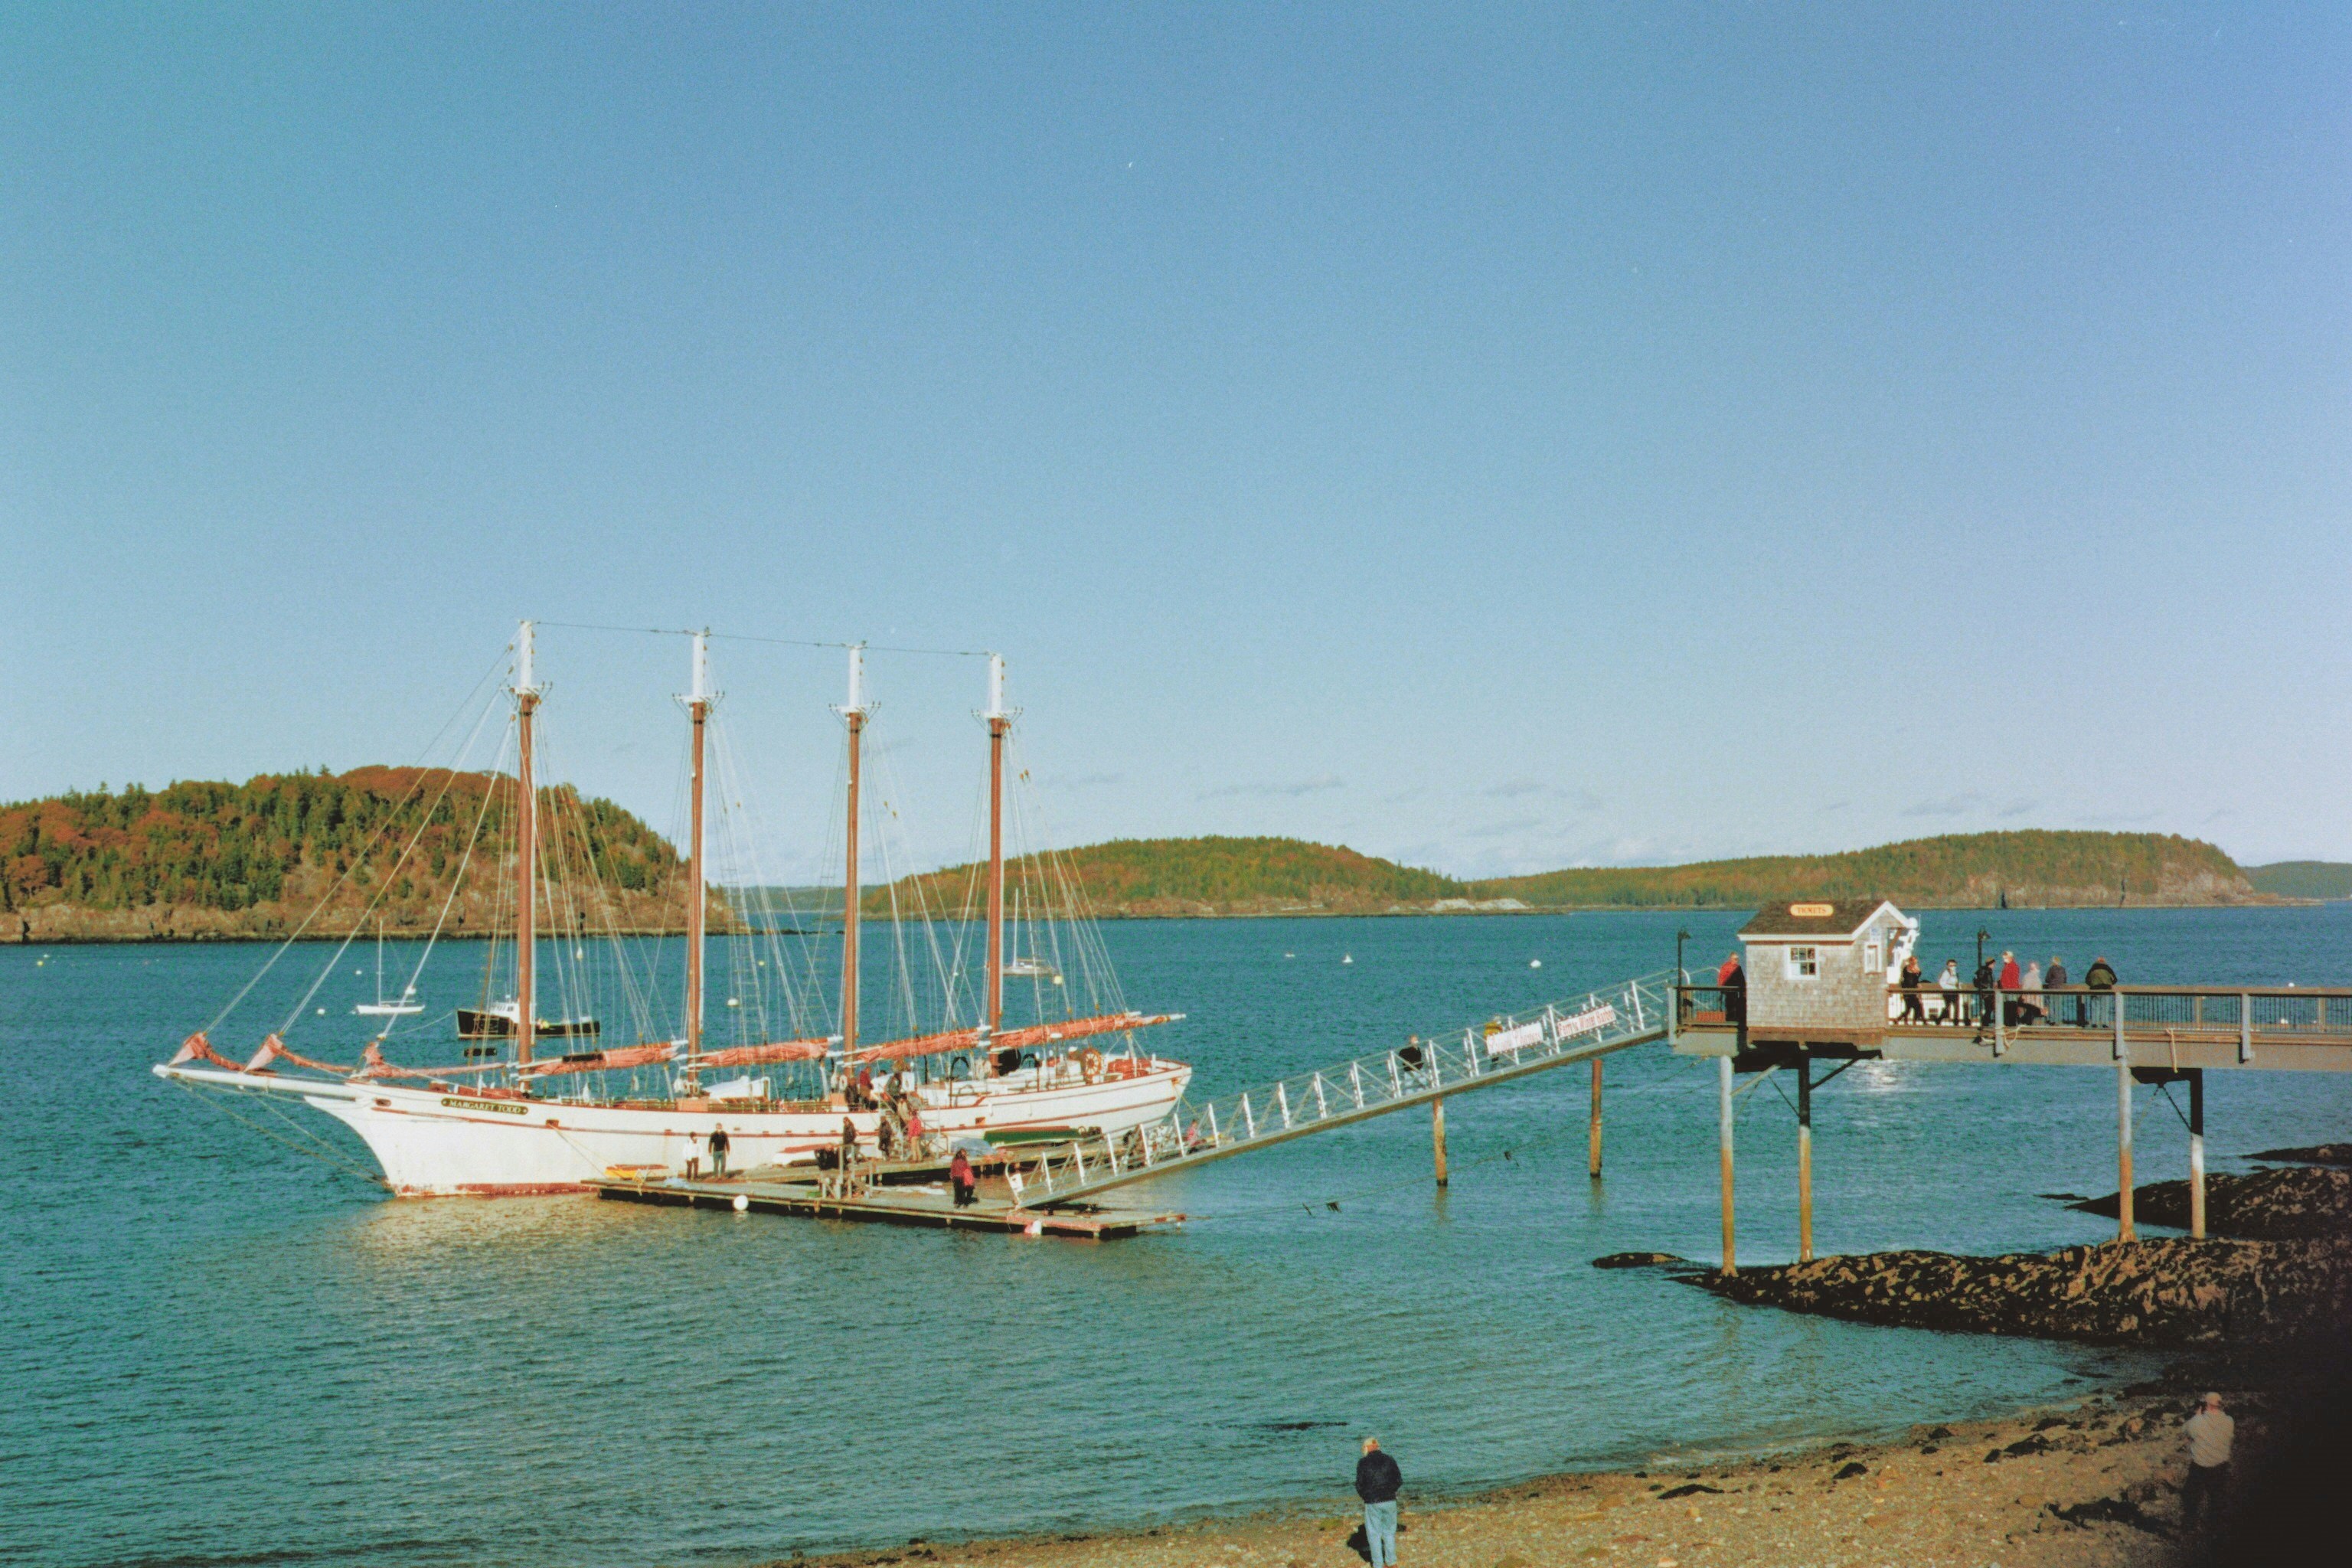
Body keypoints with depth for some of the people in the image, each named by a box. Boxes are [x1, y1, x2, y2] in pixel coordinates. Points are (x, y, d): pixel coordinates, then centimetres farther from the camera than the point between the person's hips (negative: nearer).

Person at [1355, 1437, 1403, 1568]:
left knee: (1374, 1534, 8)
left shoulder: (1363, 1463, -7)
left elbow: (1359, 1485, -6)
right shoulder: (1389, 1460, 1)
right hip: (1390, 1501, 3)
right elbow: (1399, 1481, 3)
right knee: (1389, 1532, 17)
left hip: (1372, 1503, -3)